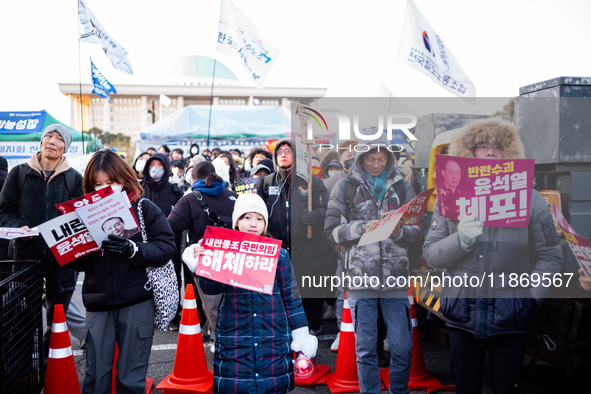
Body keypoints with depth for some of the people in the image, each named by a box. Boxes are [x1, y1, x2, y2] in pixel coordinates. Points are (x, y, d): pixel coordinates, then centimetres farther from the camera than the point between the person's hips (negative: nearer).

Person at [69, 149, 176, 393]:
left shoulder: (145, 209, -2)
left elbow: (167, 247, -10)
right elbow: (77, 264, 9)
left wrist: (132, 249, -23)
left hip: (137, 302, -3)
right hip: (98, 304, 3)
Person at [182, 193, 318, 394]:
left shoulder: (278, 254, 4)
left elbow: (290, 296, 7)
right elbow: (212, 288, -5)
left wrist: (301, 335, 6)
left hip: (273, 337, 0)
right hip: (234, 338, 0)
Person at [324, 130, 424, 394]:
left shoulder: (402, 186, 8)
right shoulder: (345, 187, 3)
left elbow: (419, 233, 7)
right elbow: (332, 231, -1)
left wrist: (399, 232, -13)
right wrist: (363, 228, -16)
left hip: (396, 279, 2)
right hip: (360, 278, -1)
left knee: (402, 347, 6)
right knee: (365, 349, 7)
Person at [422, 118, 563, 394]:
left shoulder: (530, 199, 0)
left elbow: (550, 256, 1)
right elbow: (430, 254, -1)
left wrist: (531, 296, -9)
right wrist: (461, 240, -18)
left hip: (510, 319, -1)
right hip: (462, 316, 1)